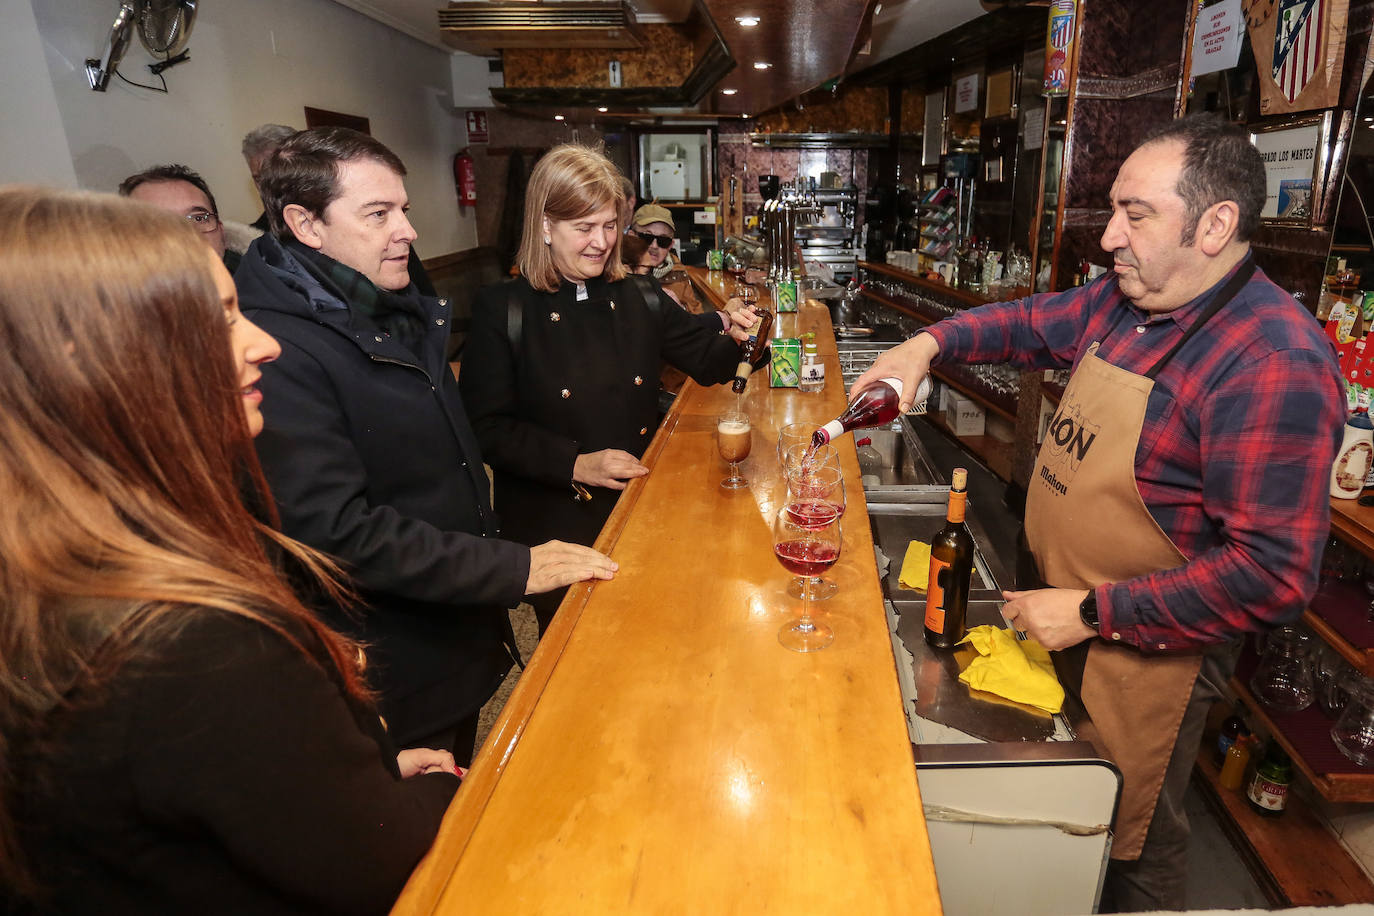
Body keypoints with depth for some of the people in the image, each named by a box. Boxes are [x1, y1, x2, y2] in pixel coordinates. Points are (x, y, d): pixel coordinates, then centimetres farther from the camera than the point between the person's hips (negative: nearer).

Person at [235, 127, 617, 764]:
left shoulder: (395, 309, 6)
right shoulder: (275, 351, -25)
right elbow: (340, 531, -28)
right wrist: (515, 569, -25)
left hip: (461, 633, 8)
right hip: (398, 675, -8)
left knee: (461, 800, 27)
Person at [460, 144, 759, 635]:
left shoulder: (640, 297, 2)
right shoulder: (502, 310, -9)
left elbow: (705, 362, 7)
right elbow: (486, 428, -11)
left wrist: (732, 336, -15)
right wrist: (575, 463, -19)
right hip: (553, 525, -3)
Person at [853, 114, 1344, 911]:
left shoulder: (1275, 362, -27)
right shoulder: (1124, 299, -2)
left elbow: (1274, 574, -29)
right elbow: (1032, 324, 16)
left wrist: (1094, 612, -25)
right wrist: (931, 343, -1)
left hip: (1146, 654, -7)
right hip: (1066, 615, 8)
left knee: (1131, 846, 17)